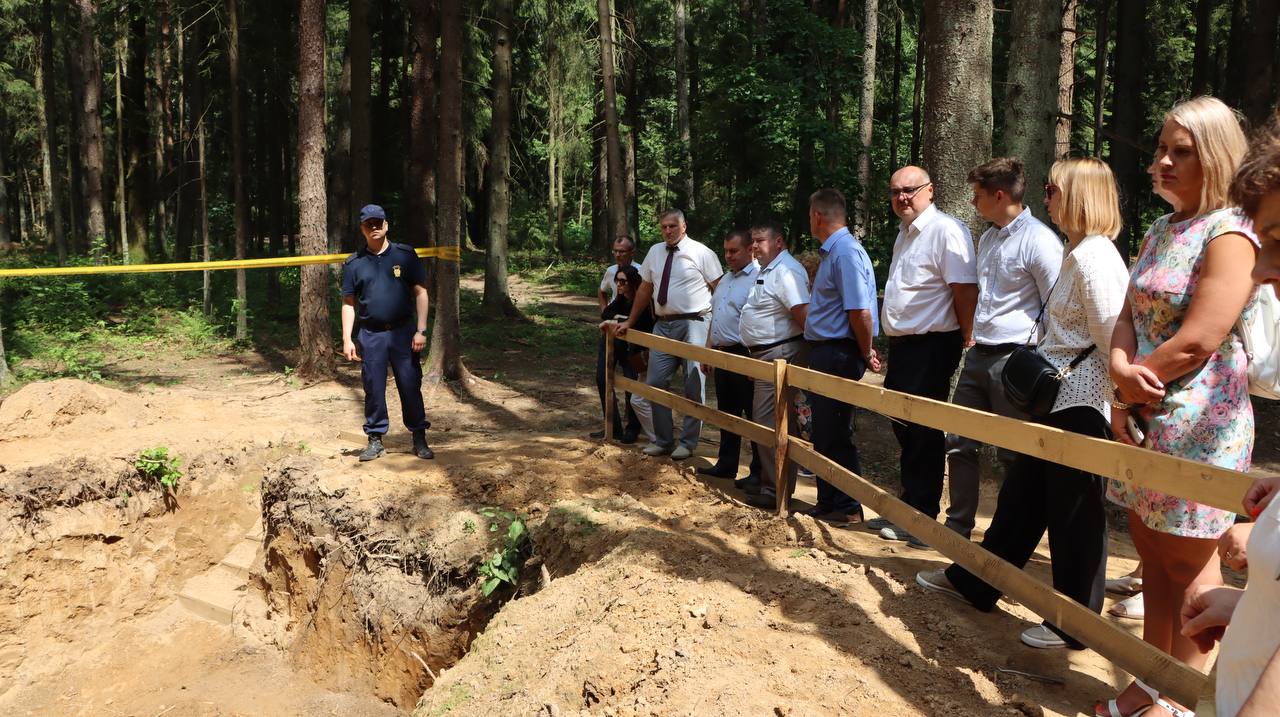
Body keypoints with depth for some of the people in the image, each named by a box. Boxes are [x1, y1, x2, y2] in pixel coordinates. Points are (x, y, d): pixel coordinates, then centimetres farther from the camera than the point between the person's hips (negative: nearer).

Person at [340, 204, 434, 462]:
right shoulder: (353, 263, 7)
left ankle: (419, 438, 11)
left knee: (411, 386, 1)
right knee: (373, 389, 6)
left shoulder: (405, 255, 3)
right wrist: (347, 339, 0)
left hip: (403, 332, -1)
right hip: (370, 336, 1)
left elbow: (420, 292, 2)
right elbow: (349, 303, 9)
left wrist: (421, 330, -6)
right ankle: (375, 439, 17)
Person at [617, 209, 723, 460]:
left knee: (694, 387, 1)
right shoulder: (655, 252, 11)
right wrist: (629, 322, 19)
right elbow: (645, 289, 18)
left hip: (693, 324, -5)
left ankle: (688, 443, 13)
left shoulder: (701, 253, -5)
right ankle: (663, 440, 20)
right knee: (655, 383, 7)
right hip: (662, 325, 6)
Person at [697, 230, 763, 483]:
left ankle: (759, 472, 7)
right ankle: (726, 465, 26)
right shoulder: (724, 279, 16)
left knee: (754, 416, -1)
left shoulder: (758, 278, -14)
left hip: (744, 357, -9)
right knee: (727, 414, 16)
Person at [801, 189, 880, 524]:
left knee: (834, 434, -1)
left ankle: (847, 507, 10)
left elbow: (860, 312, -24)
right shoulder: (832, 251, 14)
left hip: (838, 354, -10)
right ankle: (828, 501, 27)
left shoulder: (845, 252, -19)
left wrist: (866, 354, -14)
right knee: (824, 433, 16)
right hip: (825, 352, 10)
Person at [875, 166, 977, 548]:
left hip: (931, 346, -10)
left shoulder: (946, 230, -14)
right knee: (904, 429, 16)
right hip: (902, 345, 10)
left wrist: (967, 339, -17)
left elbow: (965, 287, -19)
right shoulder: (905, 234, 17)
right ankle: (908, 508, 28)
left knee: (922, 434, -3)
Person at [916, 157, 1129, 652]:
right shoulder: (1077, 254, 14)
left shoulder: (1094, 257, -17)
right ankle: (972, 582, 32)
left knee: (1075, 514, 2)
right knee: (1021, 498, 19)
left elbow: (1113, 340, -19)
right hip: (1056, 399, 10)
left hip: (1081, 405, -10)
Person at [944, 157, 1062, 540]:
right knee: (959, 443, 9)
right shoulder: (987, 239, 15)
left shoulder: (1039, 240, -13)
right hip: (978, 355, 8)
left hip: (1014, 360, -8)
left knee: (1014, 456, 2)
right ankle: (958, 526, 20)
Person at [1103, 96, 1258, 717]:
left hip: (1197, 420, -8)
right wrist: (1122, 369, -11)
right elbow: (1129, 316, 9)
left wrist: (1132, 385, -8)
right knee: (1152, 554, 15)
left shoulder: (1229, 235, -13)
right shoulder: (1160, 232, 13)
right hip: (1145, 416, 8)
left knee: (1186, 561, 3)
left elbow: (1199, 341, -20)